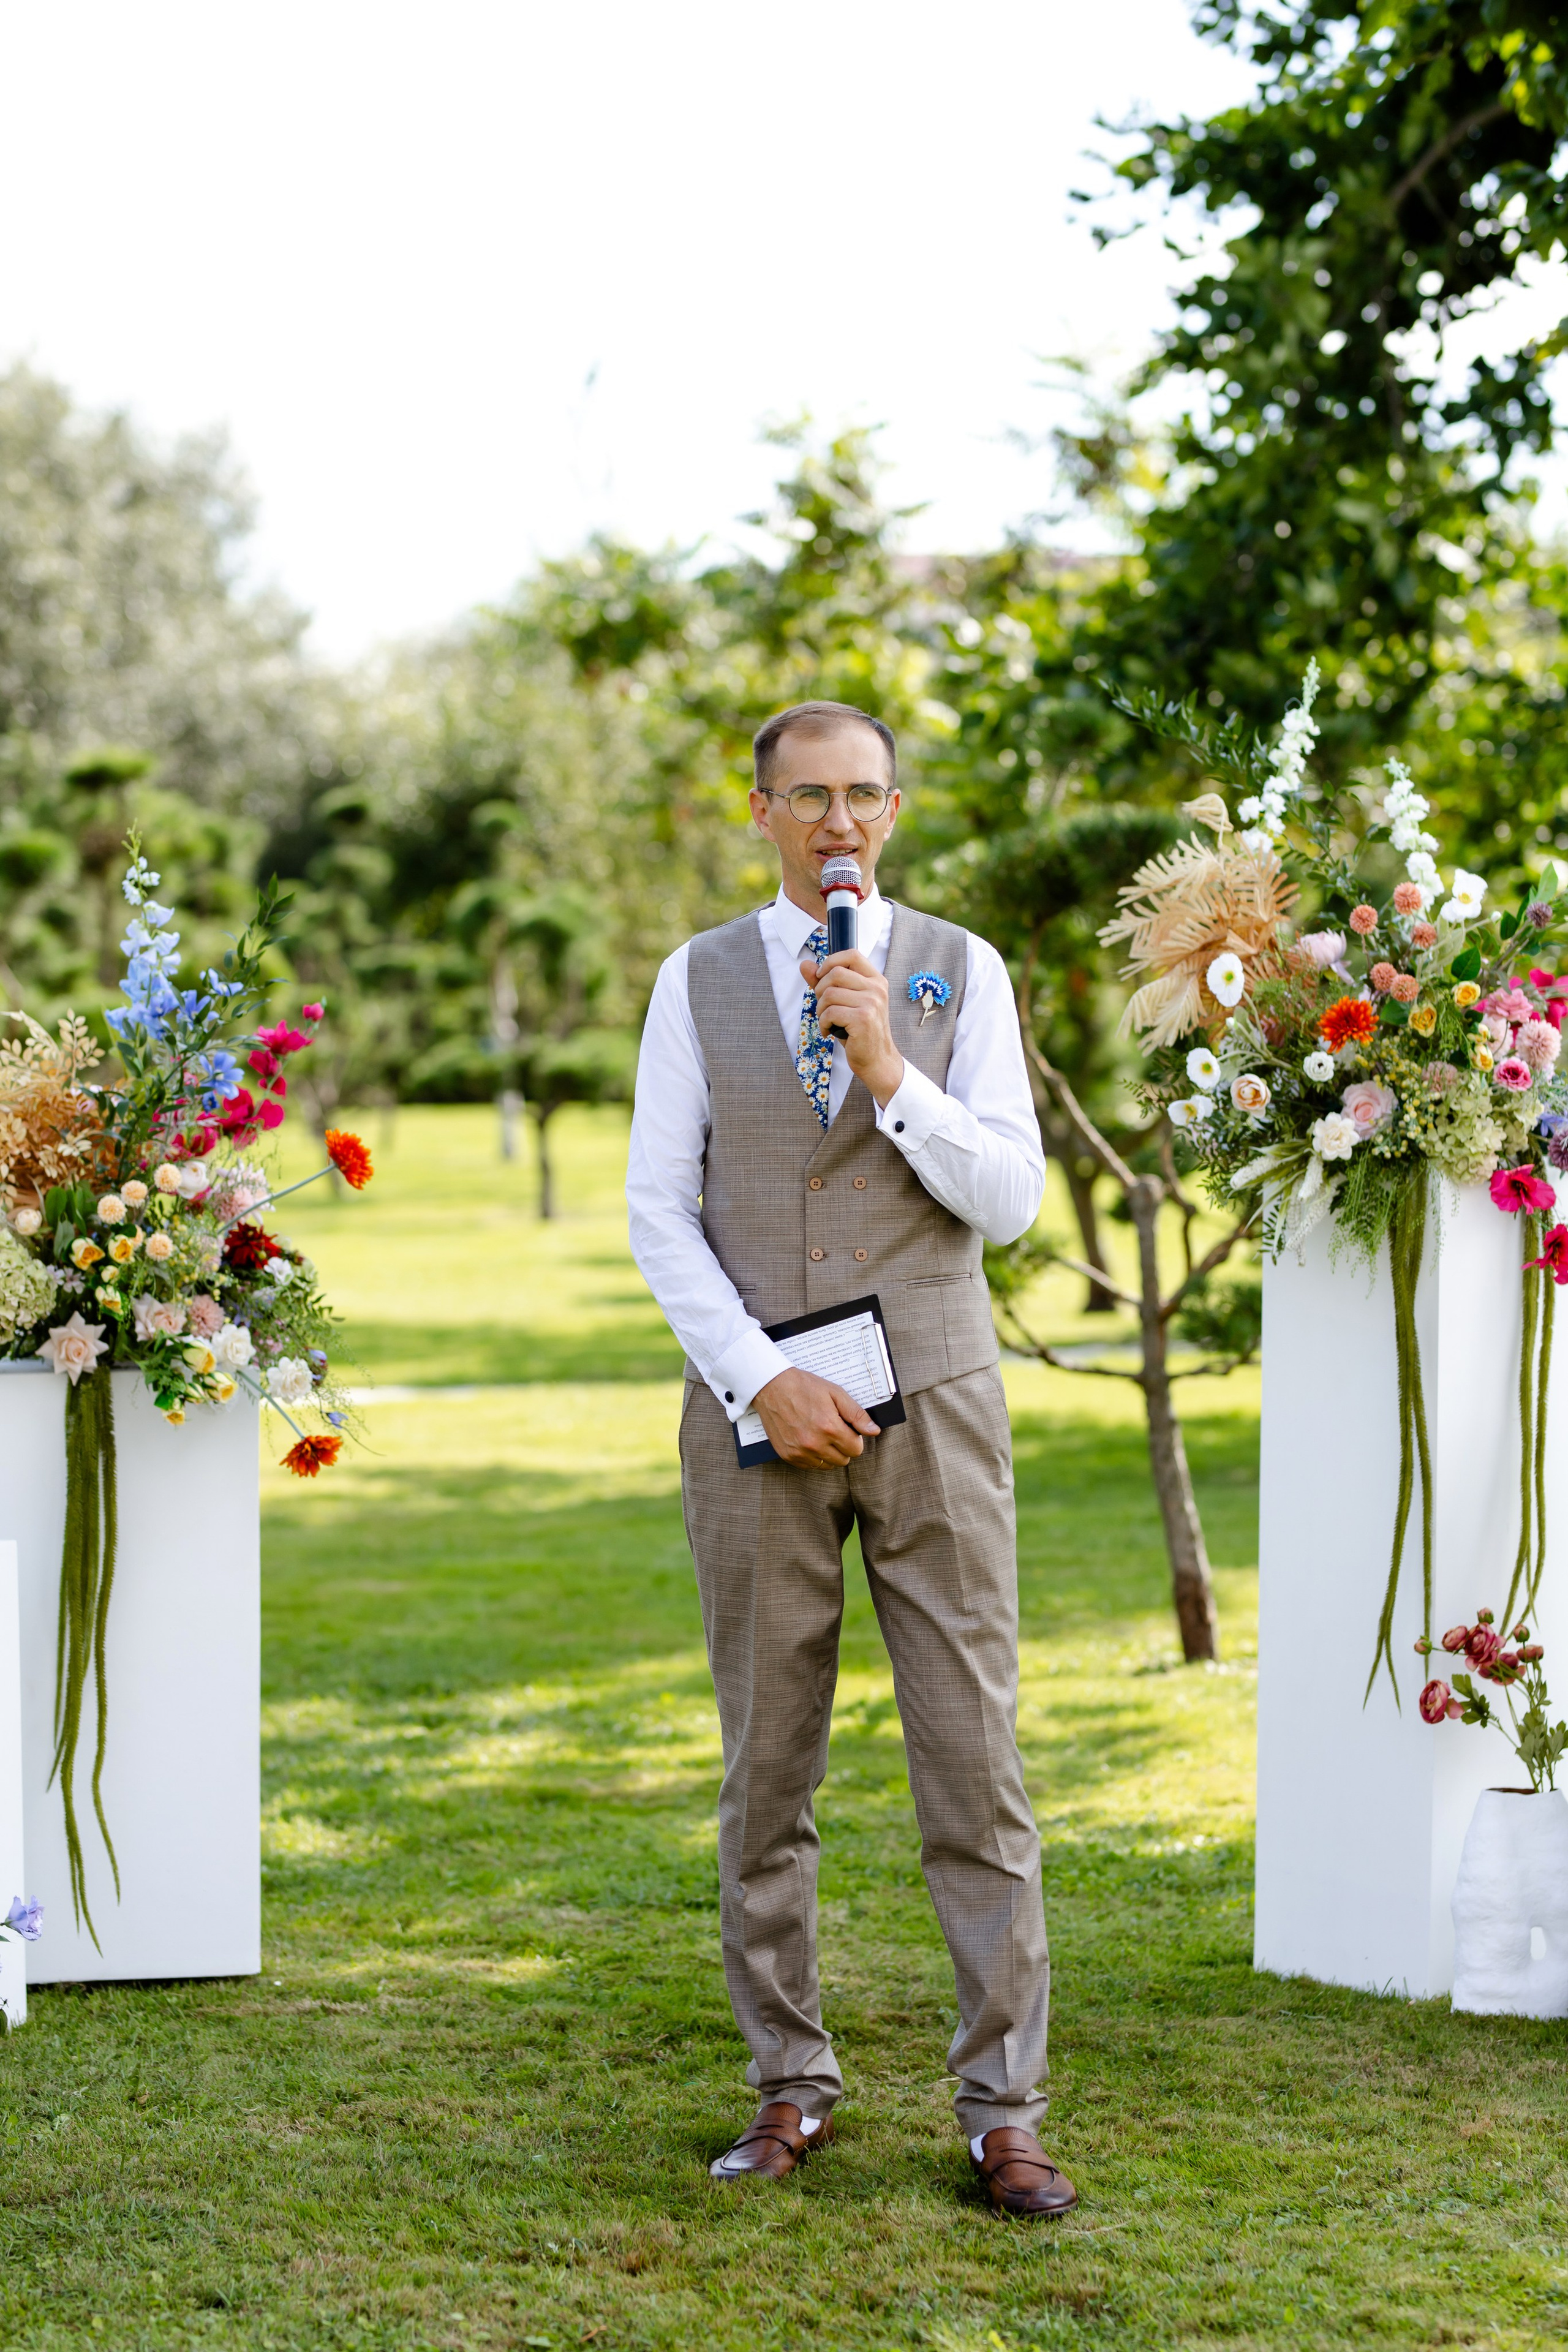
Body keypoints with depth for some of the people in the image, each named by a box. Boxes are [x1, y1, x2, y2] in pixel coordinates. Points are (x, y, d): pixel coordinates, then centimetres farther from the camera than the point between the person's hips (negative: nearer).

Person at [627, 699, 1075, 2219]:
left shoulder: (961, 973, 4)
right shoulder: (697, 982, 5)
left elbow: (1008, 1200, -3)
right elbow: (658, 1211, 1)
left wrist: (888, 1069, -17)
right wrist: (764, 1381, -10)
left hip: (931, 1406, 0)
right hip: (755, 1410, 1)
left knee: (975, 1763, -3)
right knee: (768, 1767, 5)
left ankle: (1003, 2113, 2)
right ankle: (790, 2088, 17)